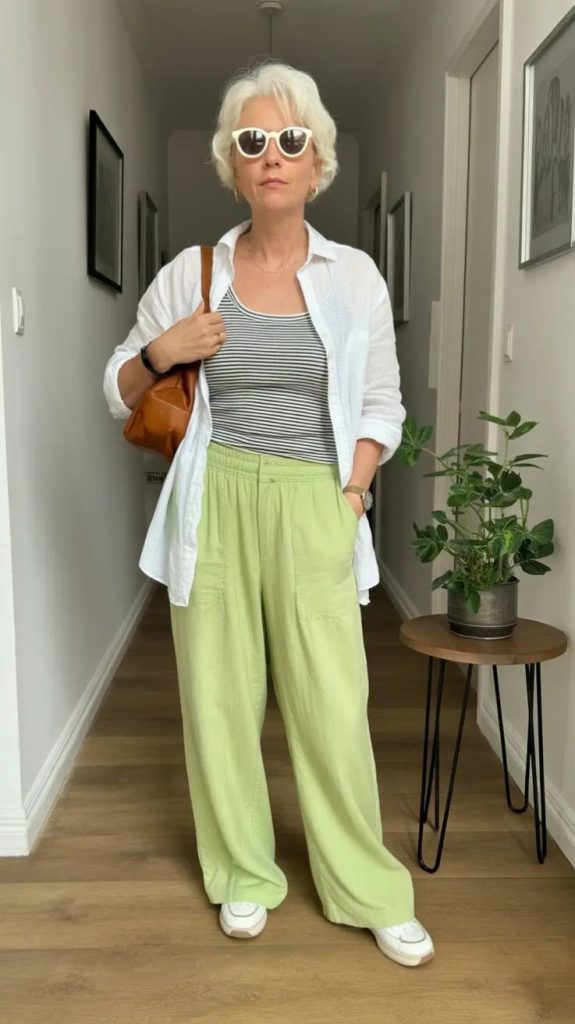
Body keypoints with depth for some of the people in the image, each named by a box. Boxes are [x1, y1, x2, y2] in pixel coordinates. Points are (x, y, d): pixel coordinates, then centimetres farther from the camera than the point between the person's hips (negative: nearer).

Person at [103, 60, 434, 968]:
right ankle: (244, 874, 28)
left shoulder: (354, 274, 5)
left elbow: (382, 406, 10)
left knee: (333, 705, 0)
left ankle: (370, 891, 21)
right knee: (219, 694, 7)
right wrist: (160, 353, -8)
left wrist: (351, 493, -4)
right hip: (214, 500, 1)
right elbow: (119, 394, 12)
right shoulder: (190, 272, 5)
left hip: (313, 504, -1)